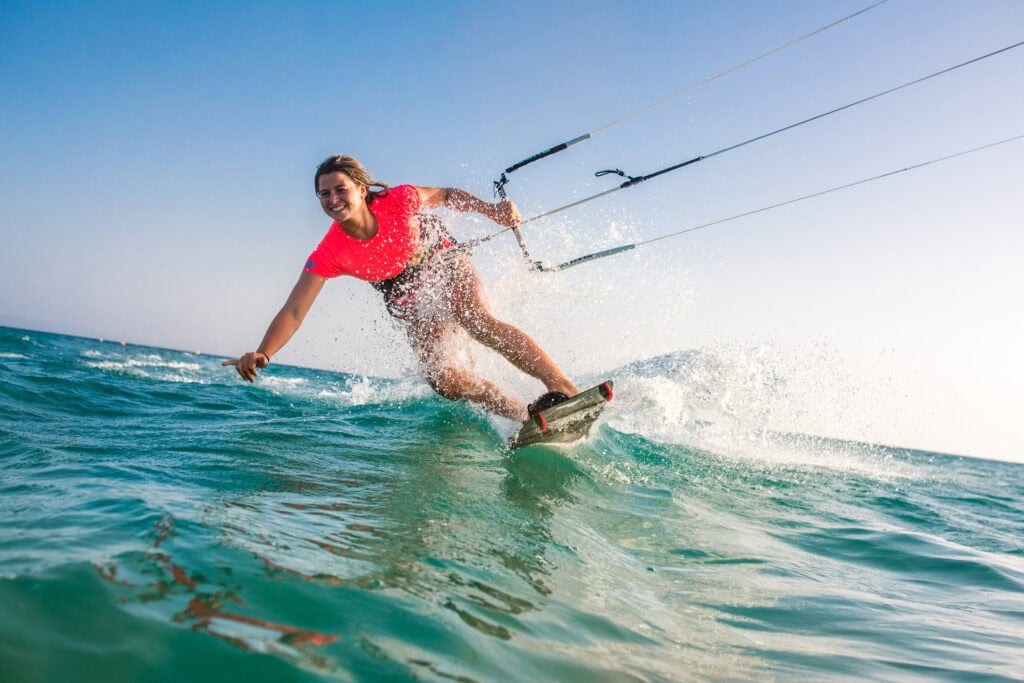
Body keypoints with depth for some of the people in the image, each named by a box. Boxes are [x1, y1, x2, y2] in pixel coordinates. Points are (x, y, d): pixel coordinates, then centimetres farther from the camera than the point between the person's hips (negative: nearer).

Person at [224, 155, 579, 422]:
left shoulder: (397, 201, -24)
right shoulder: (328, 255, -22)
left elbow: (446, 195, -5)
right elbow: (294, 311, -24)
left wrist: (491, 210, -16)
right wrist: (262, 353, -38)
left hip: (446, 263, -2)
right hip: (411, 301, 2)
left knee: (479, 322, -33)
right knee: (440, 377, -18)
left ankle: (564, 389, -39)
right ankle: (531, 416, -14)